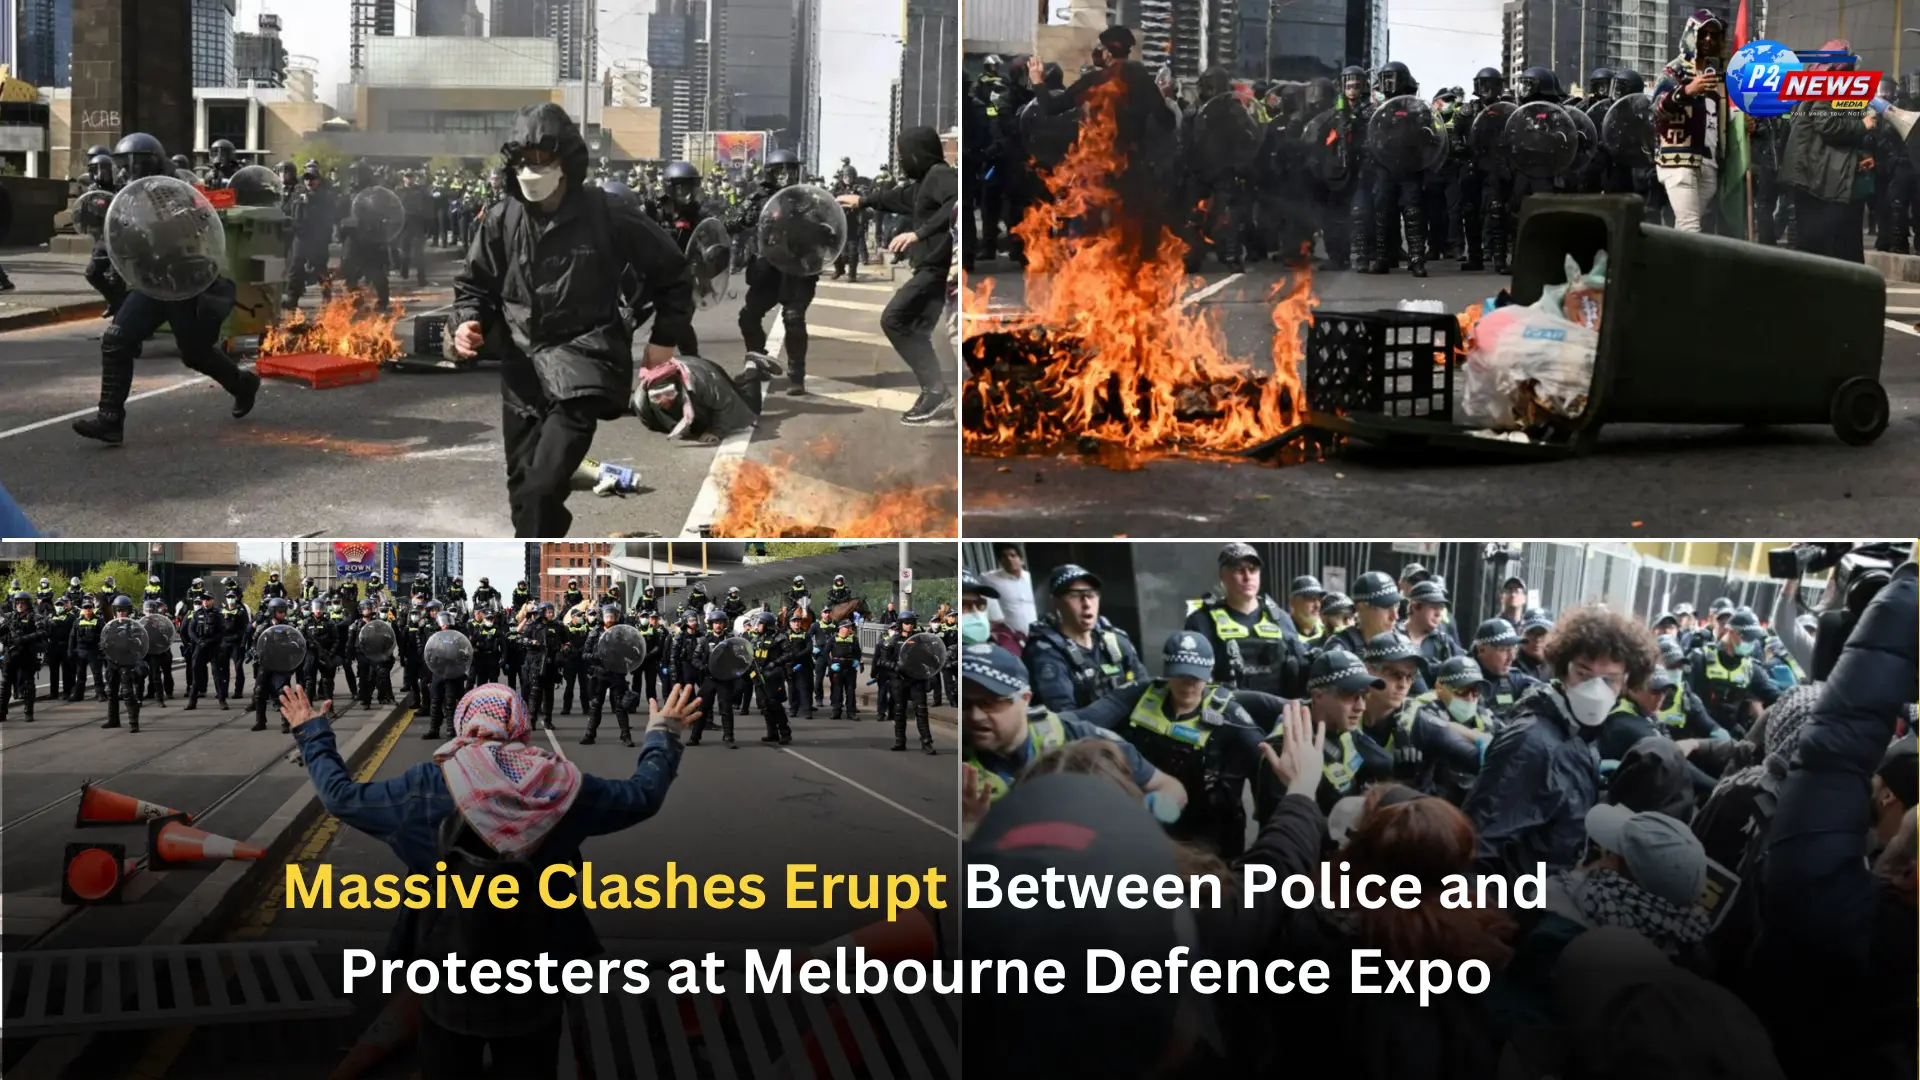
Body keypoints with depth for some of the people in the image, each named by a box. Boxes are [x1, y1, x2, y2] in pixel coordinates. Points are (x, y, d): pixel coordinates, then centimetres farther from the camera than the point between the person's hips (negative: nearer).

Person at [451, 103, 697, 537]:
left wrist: (664, 339, 3)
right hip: (522, 362, 4)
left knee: (542, 489, -22)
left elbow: (671, 273, 5)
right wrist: (469, 322, -6)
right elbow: (475, 285, 14)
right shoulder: (502, 219, 0)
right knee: (524, 487, 11)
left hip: (584, 355, -4)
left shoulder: (609, 217, -8)